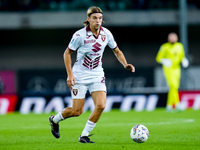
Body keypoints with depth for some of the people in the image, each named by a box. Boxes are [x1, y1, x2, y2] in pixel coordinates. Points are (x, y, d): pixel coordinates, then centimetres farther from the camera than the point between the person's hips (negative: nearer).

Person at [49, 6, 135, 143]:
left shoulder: (106, 34, -3)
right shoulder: (80, 35, -15)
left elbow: (117, 51, 11)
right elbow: (67, 53, -5)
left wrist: (125, 64, -5)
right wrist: (70, 74, -13)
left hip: (97, 76, 4)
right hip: (80, 77, -4)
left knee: (101, 106, -16)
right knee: (77, 111, -3)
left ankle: (84, 136, -1)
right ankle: (55, 119, 28)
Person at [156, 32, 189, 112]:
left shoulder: (179, 46, 8)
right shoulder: (165, 47, -6)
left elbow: (182, 56, 17)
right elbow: (158, 58, -4)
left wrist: (184, 60, -6)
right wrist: (164, 61, -25)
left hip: (176, 69, 5)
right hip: (168, 69, -5)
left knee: (174, 87, 7)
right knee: (173, 86, -19)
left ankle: (169, 105, 19)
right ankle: (177, 104, -27)